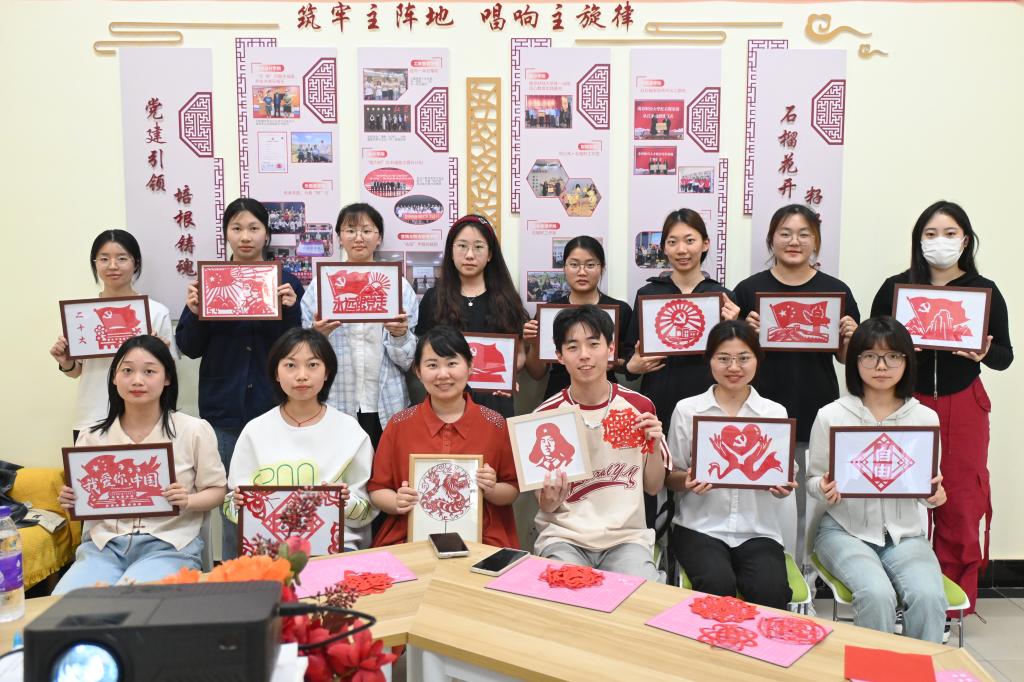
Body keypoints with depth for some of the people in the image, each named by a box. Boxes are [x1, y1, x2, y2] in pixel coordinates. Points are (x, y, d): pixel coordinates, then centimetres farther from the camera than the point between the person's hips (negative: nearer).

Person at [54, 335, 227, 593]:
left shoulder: (194, 430, 0)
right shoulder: (92, 437, 9)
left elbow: (216, 490, 5)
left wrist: (186, 502, -16)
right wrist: (71, 501, -7)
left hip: (168, 545, -3)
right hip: (103, 545, 3)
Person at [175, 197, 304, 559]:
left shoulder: (286, 281, 3)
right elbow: (189, 348, 3)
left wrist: (290, 310, -18)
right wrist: (194, 312, -14)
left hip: (273, 406, -1)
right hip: (223, 408, 1)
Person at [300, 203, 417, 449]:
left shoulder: (400, 286, 6)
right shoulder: (319, 286, 6)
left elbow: (410, 361, 6)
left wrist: (400, 335, -14)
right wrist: (317, 334, -13)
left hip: (386, 409, 0)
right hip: (334, 408, 0)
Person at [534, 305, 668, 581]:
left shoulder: (640, 407, 0)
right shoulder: (545, 414, -4)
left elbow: (653, 487, 9)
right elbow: (545, 504, 2)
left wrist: (655, 444, -8)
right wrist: (550, 501, -21)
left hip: (626, 536, 1)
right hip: (563, 537, -1)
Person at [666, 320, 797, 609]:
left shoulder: (775, 413, 6)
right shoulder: (686, 410, 2)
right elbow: (670, 477, 7)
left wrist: (784, 486, -11)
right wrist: (687, 481, -16)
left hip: (757, 528, 1)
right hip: (701, 526, -1)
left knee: (771, 591, -25)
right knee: (718, 586, -28)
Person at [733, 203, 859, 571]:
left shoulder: (836, 291, 4)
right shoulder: (749, 289, 1)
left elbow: (846, 358, 11)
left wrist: (850, 337, -9)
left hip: (816, 416, 1)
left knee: (809, 503, 9)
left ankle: (803, 571, 24)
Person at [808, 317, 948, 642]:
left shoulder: (925, 418, 3)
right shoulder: (831, 416, -3)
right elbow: (813, 479, 5)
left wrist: (935, 495, -12)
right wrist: (825, 489, -18)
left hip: (905, 533, 2)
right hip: (846, 531, -2)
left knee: (929, 597, -25)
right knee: (877, 595, -28)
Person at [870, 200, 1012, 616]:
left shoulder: (985, 291, 4)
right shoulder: (895, 287, 3)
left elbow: (1005, 355, 7)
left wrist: (985, 354, -15)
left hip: (962, 407, 1)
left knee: (960, 503, 4)